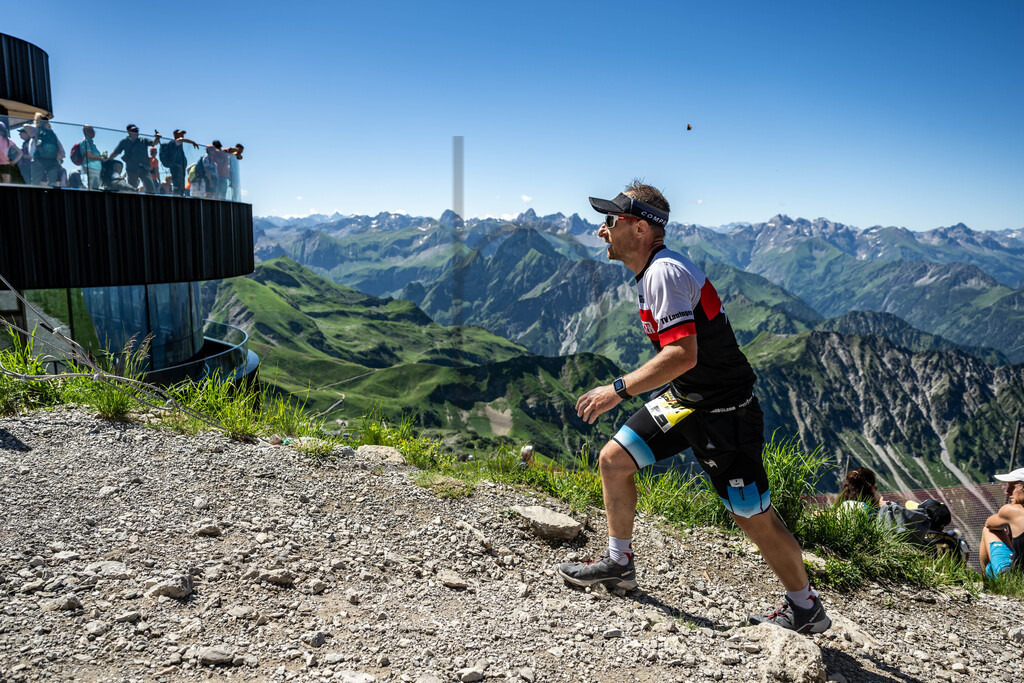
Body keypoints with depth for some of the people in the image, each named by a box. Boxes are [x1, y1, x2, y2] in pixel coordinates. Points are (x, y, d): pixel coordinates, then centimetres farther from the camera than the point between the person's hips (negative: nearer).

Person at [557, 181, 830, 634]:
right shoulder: (651, 271, 8)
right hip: (683, 398, 10)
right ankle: (619, 564, 23)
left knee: (754, 517, 1)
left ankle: (806, 609, 24)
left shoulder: (666, 272, -23)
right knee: (612, 459, 6)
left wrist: (618, 389, -27)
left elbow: (683, 354, -32)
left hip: (723, 409, -9)